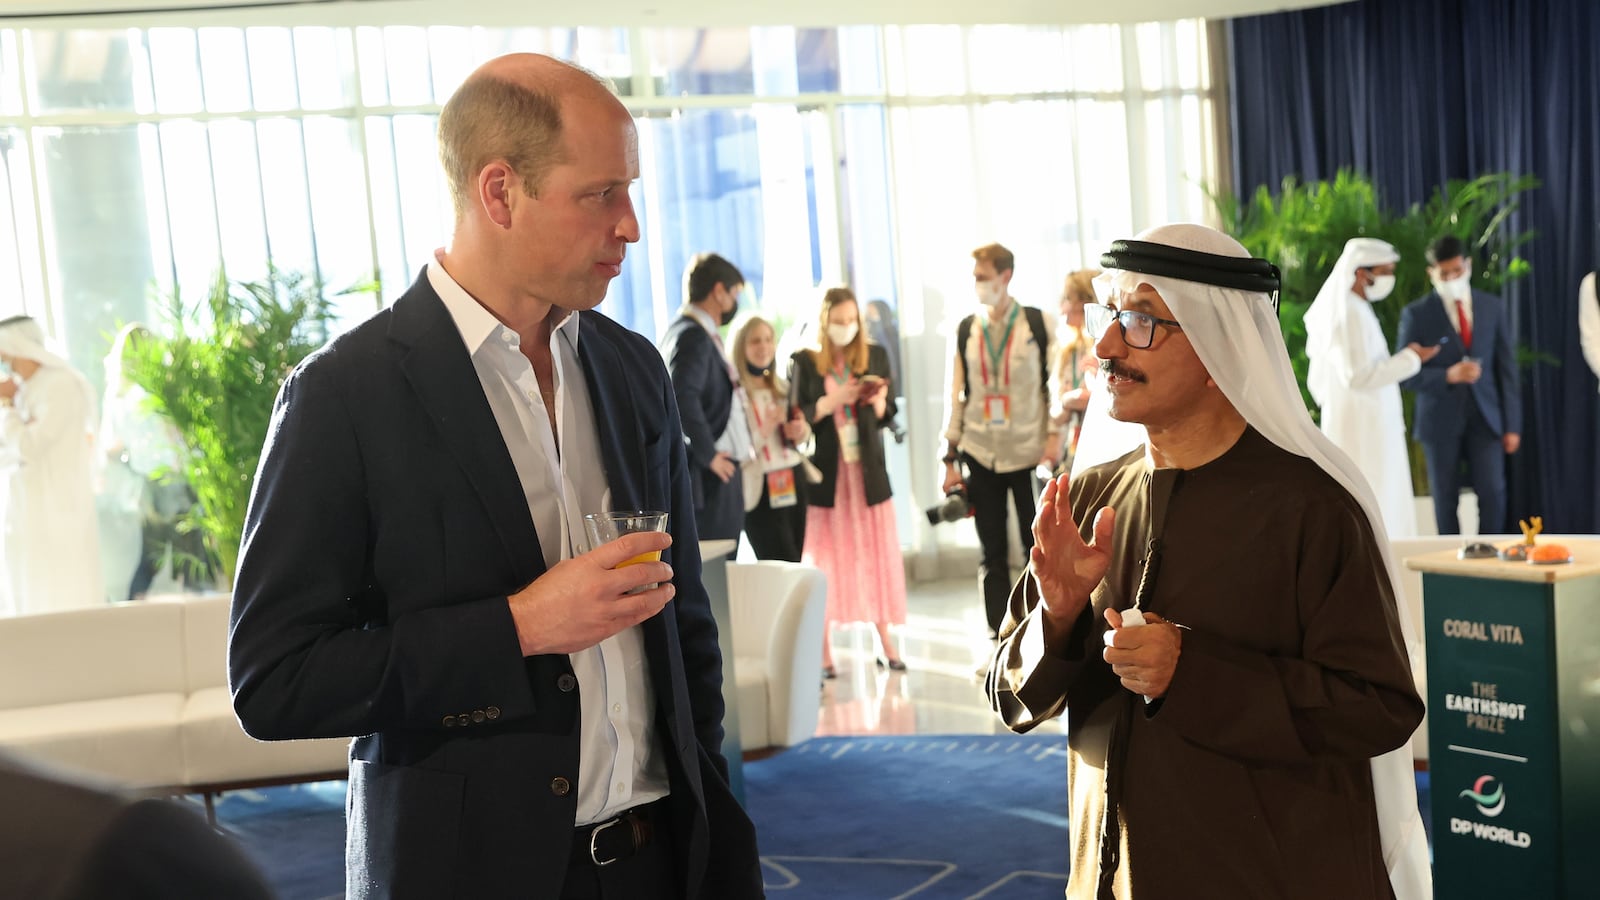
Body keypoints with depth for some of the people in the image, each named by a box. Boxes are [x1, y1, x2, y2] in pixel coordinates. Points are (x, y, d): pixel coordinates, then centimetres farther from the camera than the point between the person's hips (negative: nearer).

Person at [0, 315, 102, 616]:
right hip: (29, 520, 8)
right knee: (39, 610, 9)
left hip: (59, 518, -8)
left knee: (68, 605, -6)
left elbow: (28, 446, -19)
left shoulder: (63, 386, -12)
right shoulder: (25, 392, 13)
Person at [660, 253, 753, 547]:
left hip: (719, 473, 10)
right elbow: (682, 396, -27)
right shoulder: (694, 336, -13)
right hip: (711, 478, -10)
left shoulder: (694, 333, 18)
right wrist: (708, 455, -19)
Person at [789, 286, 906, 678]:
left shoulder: (875, 356, 7)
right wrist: (833, 401, -18)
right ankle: (823, 652, 4)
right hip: (825, 471, -2)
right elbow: (797, 418, -4)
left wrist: (878, 402, -15)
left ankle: (886, 644, 9)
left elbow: (888, 413, 7)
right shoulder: (804, 362, 0)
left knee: (877, 555, 3)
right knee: (827, 562, -1)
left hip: (868, 469, 2)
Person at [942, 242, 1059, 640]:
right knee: (992, 554, 5)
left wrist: (1054, 435, -9)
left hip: (1029, 453, -2)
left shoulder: (1039, 324, 0)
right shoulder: (965, 330, 8)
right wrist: (950, 459, 5)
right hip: (980, 454, 3)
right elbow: (956, 395, 8)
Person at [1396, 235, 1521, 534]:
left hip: (1485, 418, 2)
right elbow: (1405, 375, -5)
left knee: (1493, 493, -4)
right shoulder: (1416, 315, -2)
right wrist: (1448, 376, -21)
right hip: (1441, 420, -2)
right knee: (1446, 500, 4)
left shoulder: (1494, 307, 6)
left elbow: (1506, 368, 8)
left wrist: (1512, 424, 6)